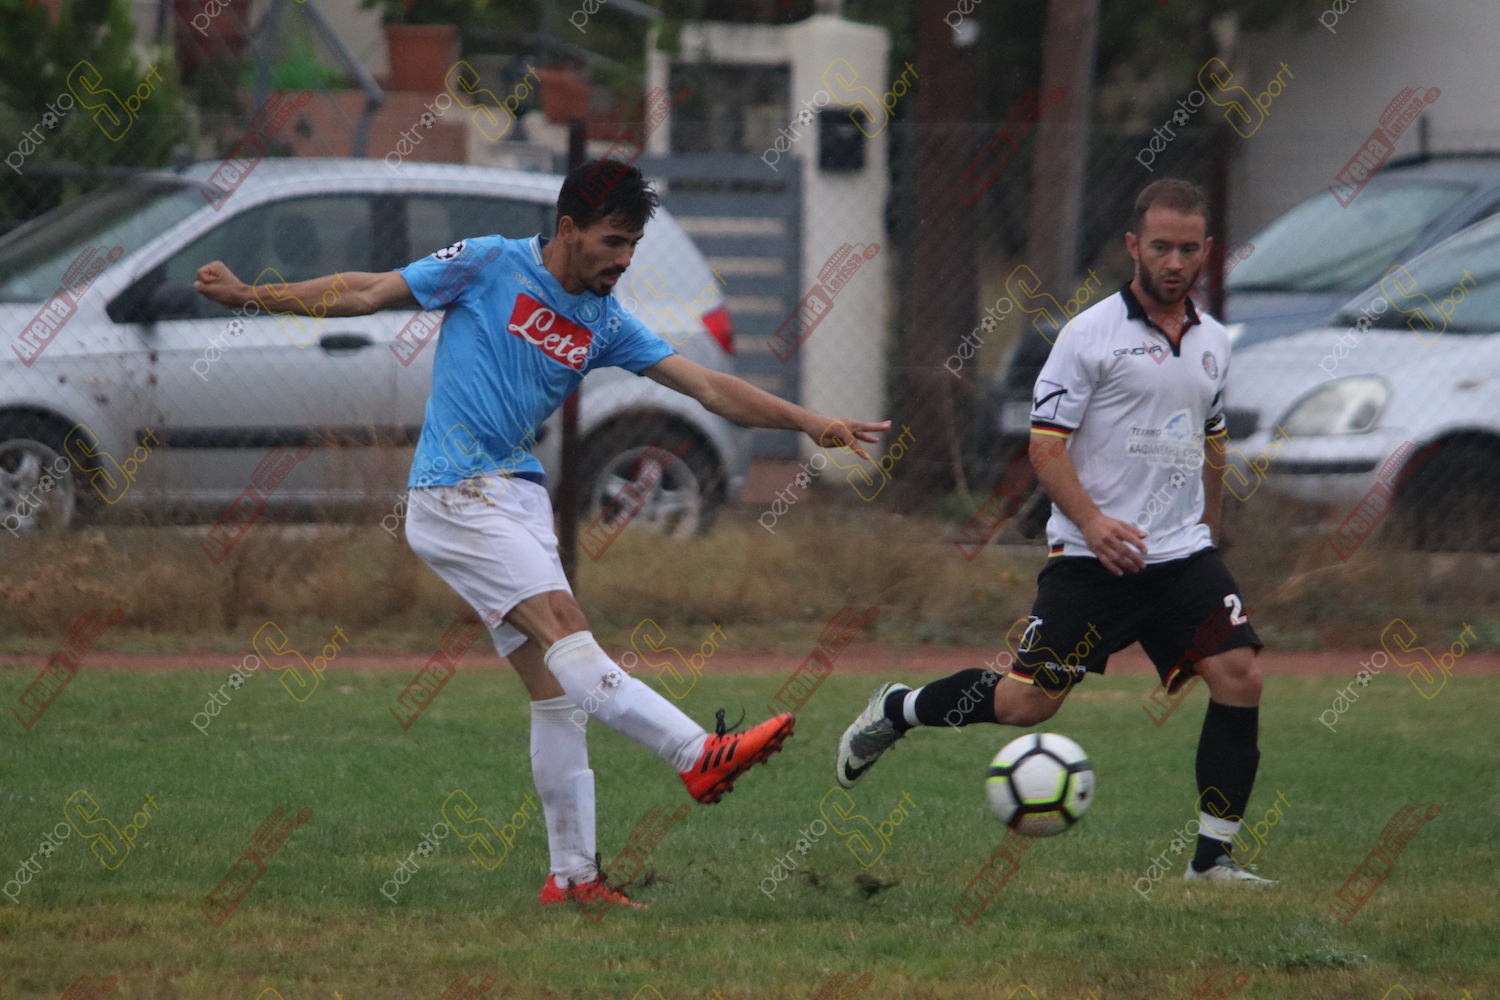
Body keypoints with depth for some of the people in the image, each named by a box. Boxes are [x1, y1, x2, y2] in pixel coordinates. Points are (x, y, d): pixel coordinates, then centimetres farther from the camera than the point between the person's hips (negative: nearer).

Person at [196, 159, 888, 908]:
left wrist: (808, 422, 1)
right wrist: (249, 295, 2)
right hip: (454, 496, -7)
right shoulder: (489, 265, -3)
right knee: (565, 630, -21)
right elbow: (369, 293, 3)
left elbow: (709, 388, 9)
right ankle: (699, 755, -32)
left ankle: (573, 875, 1)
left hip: (520, 496, 7)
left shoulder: (603, 324, 11)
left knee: (555, 687, 0)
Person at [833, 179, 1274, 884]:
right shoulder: (1090, 334, -7)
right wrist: (1092, 520, -22)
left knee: (1239, 674, -13)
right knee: (1027, 702, -7)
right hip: (1090, 560, -5)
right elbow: (1046, 444, -9)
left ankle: (1213, 858, -4)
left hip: (1183, 558, 5)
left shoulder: (1213, 342, 12)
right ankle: (895, 711, 21)